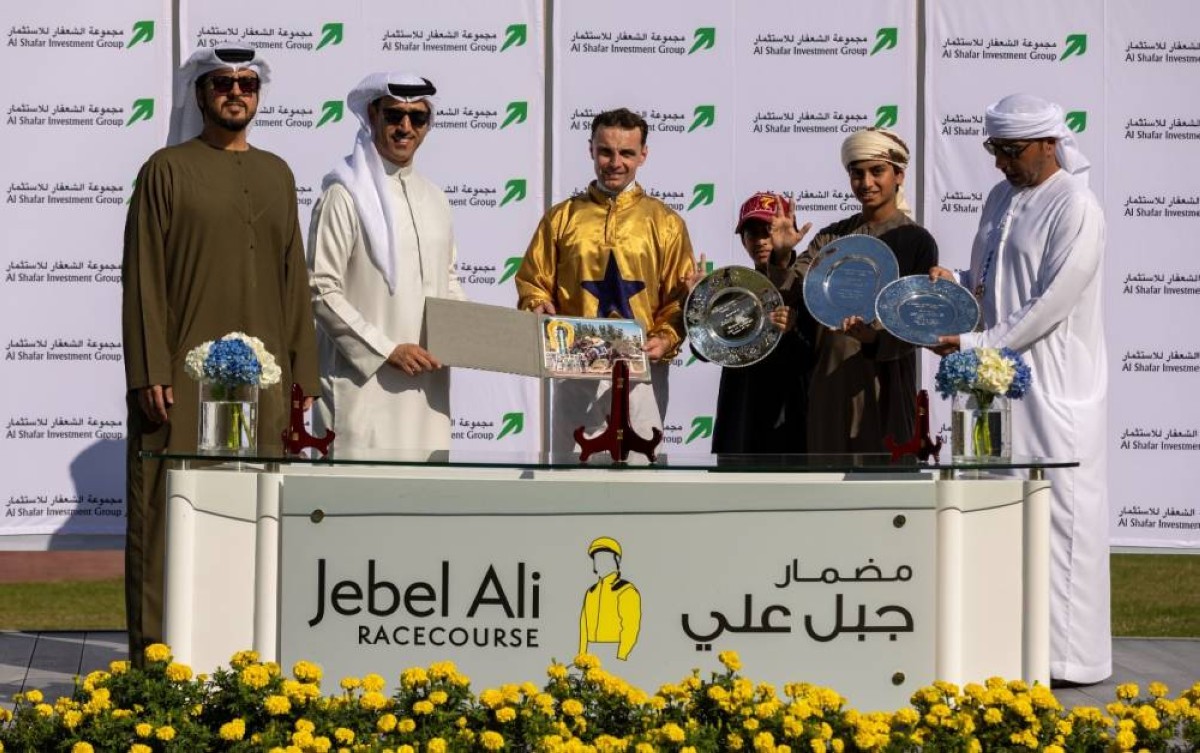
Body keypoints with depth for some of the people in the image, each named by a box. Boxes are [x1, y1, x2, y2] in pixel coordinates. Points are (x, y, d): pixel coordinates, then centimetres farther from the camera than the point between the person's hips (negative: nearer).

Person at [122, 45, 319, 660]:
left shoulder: (276, 176, 15)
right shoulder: (167, 170, 1)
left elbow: (293, 278, 16)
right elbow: (142, 276, -3)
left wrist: (303, 373, 10)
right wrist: (149, 371, -12)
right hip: (184, 373, -4)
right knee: (170, 507, -5)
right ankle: (156, 648, -2)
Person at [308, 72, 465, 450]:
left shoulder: (434, 199, 17)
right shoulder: (346, 195, -6)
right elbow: (321, 292, -10)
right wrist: (388, 350, -14)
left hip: (427, 385, 6)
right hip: (364, 379, -6)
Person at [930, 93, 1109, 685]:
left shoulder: (1075, 209, -11)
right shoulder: (1001, 199, 14)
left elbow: (1050, 304, -17)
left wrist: (975, 344, -18)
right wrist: (954, 286, 3)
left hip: (1055, 388, -8)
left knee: (1058, 513, -5)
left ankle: (1071, 657, 0)